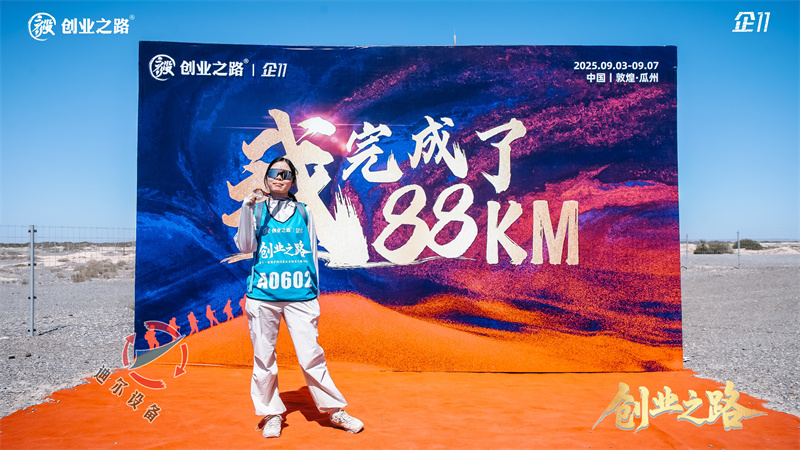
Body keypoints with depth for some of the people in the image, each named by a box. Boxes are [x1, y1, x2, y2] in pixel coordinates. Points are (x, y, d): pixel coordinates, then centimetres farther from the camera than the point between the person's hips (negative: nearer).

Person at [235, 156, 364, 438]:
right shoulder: (257, 210, 9)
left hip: (300, 295, 0)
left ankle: (335, 410, 12)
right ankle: (272, 413, 23)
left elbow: (312, 252, 14)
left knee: (311, 356, -2)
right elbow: (245, 247, -2)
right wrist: (247, 209, -12)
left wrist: (315, 292, 11)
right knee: (264, 357, 7)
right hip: (262, 295, 1)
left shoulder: (303, 212, 12)